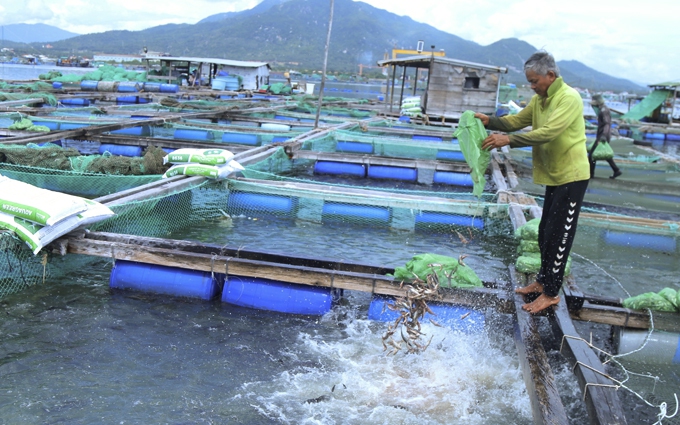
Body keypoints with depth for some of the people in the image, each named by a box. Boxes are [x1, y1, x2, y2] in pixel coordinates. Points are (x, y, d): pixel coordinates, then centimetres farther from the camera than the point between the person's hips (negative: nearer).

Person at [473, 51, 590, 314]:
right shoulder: (539, 99, 8)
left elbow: (547, 133, -30)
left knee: (558, 235, -4)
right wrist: (489, 121, -10)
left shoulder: (569, 98, -20)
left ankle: (551, 293, 5)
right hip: (553, 175, 9)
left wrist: (508, 140, -32)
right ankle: (543, 281, 30)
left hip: (572, 176, -9)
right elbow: (517, 121, 6)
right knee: (545, 232, 16)